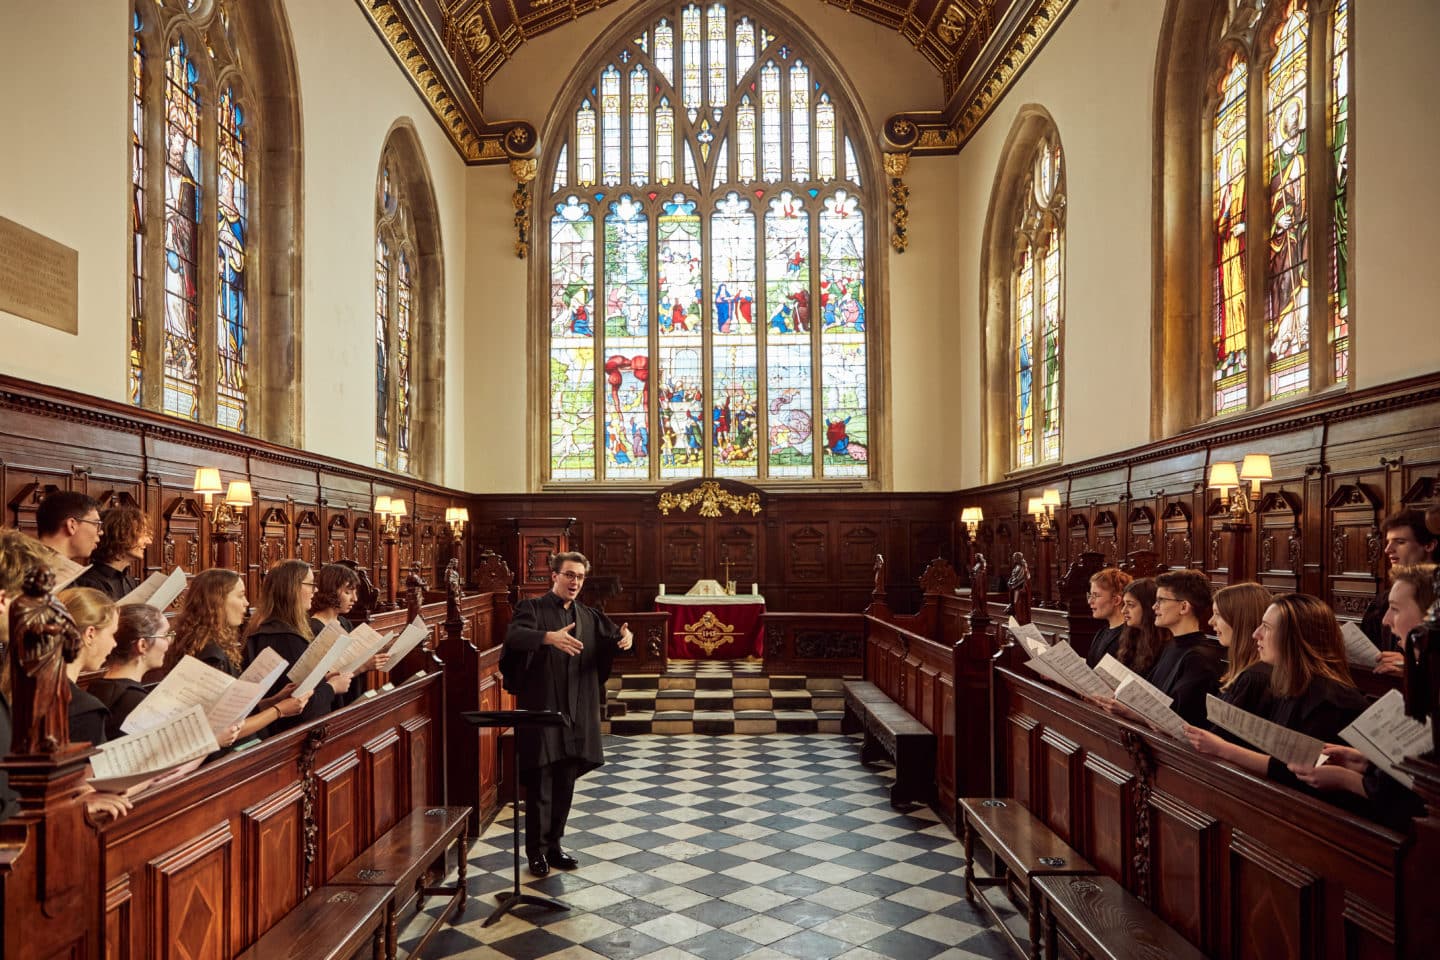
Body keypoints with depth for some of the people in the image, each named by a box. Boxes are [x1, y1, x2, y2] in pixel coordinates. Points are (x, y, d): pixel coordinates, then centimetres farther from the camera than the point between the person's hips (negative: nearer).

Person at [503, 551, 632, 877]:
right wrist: (549, 637, -41)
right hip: (541, 710, -5)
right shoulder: (532, 608, -4)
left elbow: (611, 640, 5)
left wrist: (624, 637, -19)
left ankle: (554, 844, 27)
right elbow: (514, 636, -22)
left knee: (566, 783, 12)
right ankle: (537, 850, 16)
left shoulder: (589, 616, 13)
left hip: (577, 714, 5)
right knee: (541, 783, 1)